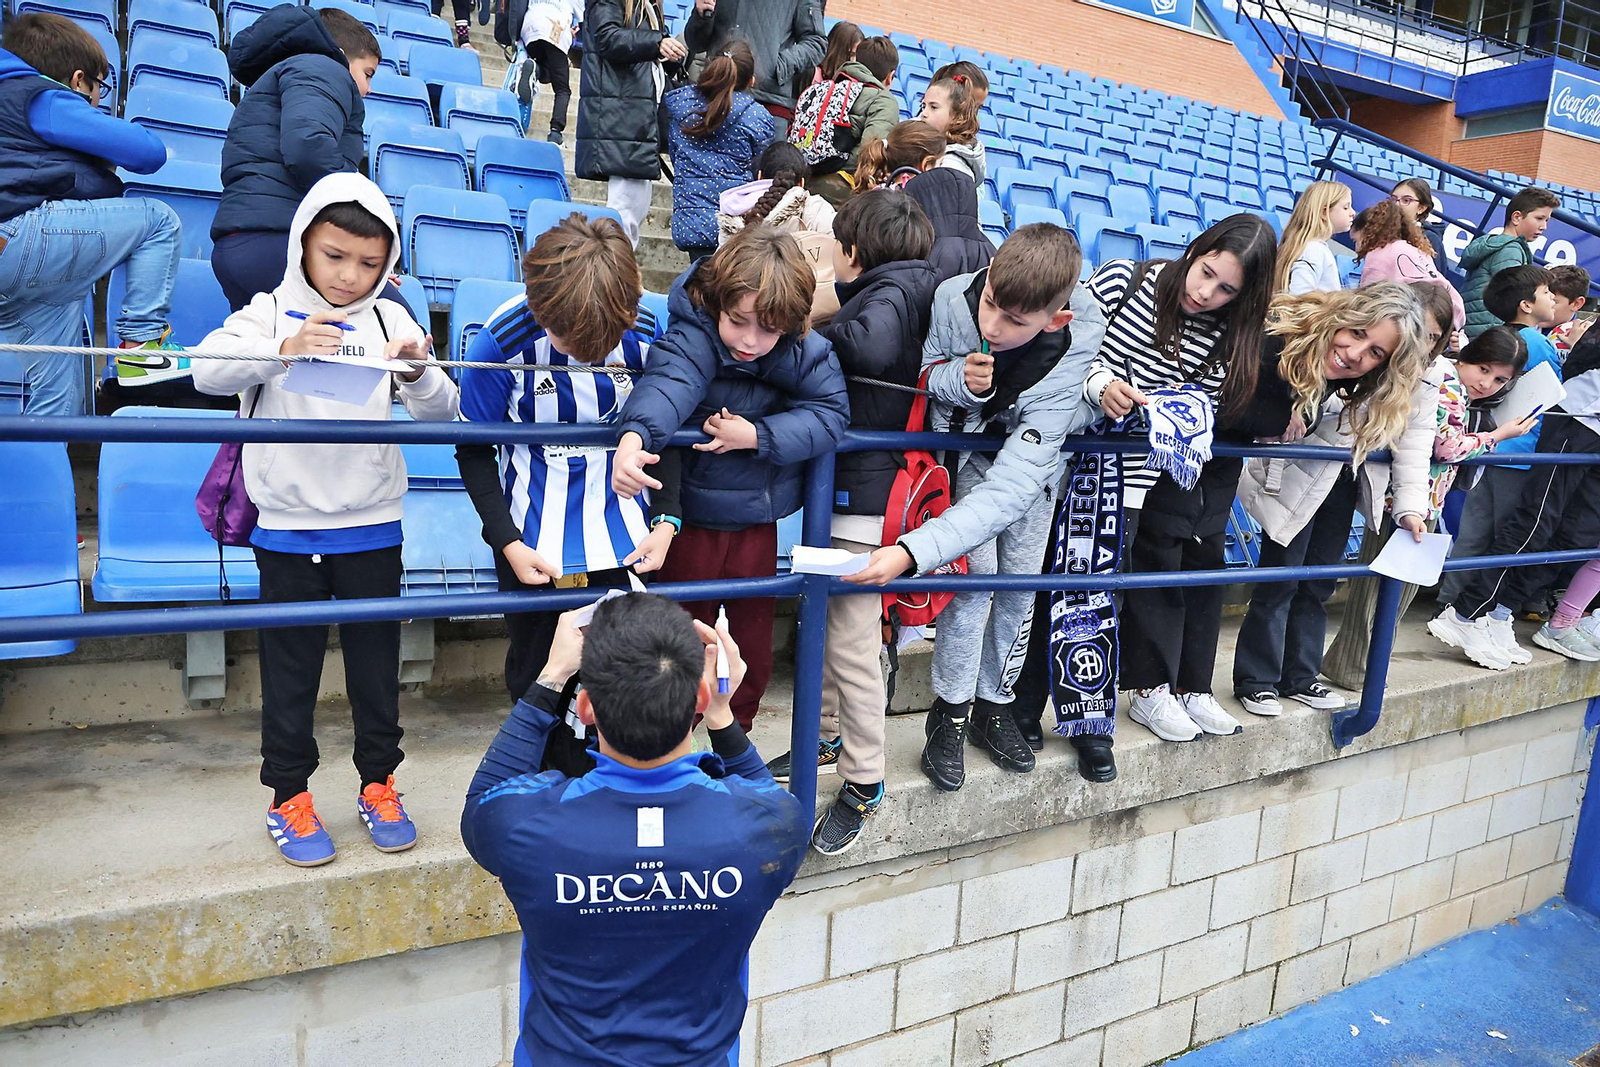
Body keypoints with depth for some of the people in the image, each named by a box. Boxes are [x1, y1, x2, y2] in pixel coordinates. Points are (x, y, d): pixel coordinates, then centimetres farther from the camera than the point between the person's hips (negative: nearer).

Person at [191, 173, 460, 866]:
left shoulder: (392, 320, 1)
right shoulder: (270, 313, -2)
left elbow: (442, 414, -4)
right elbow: (208, 371, -18)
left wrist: (418, 372, -25)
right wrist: (283, 350, -33)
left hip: (372, 529, 1)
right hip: (288, 530, -1)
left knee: (377, 662, 12)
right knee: (289, 667, 10)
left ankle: (379, 784, 28)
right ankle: (288, 796, 26)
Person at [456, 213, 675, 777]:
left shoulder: (644, 338, -14)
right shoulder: (502, 342, -20)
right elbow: (474, 451, -6)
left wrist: (665, 518, -7)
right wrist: (507, 543, -14)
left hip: (620, 538, 2)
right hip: (533, 544, -1)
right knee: (537, 681, 14)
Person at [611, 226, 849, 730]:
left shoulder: (807, 352, -11)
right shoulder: (692, 338, -23)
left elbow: (831, 412, -18)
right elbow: (667, 384, -42)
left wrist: (757, 436, -29)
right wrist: (634, 437, -62)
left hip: (759, 522, 4)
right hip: (693, 520, -3)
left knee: (754, 643, 18)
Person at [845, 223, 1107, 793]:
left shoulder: (1073, 354, -40)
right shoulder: (952, 298, -34)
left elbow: (1009, 488, -45)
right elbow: (926, 371, -12)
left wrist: (912, 552, -54)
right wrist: (958, 379, -37)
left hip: (1036, 452, 0)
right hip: (969, 443, 0)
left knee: (1020, 580, 3)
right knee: (976, 575, -12)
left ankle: (993, 702, 24)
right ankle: (950, 711, 5)